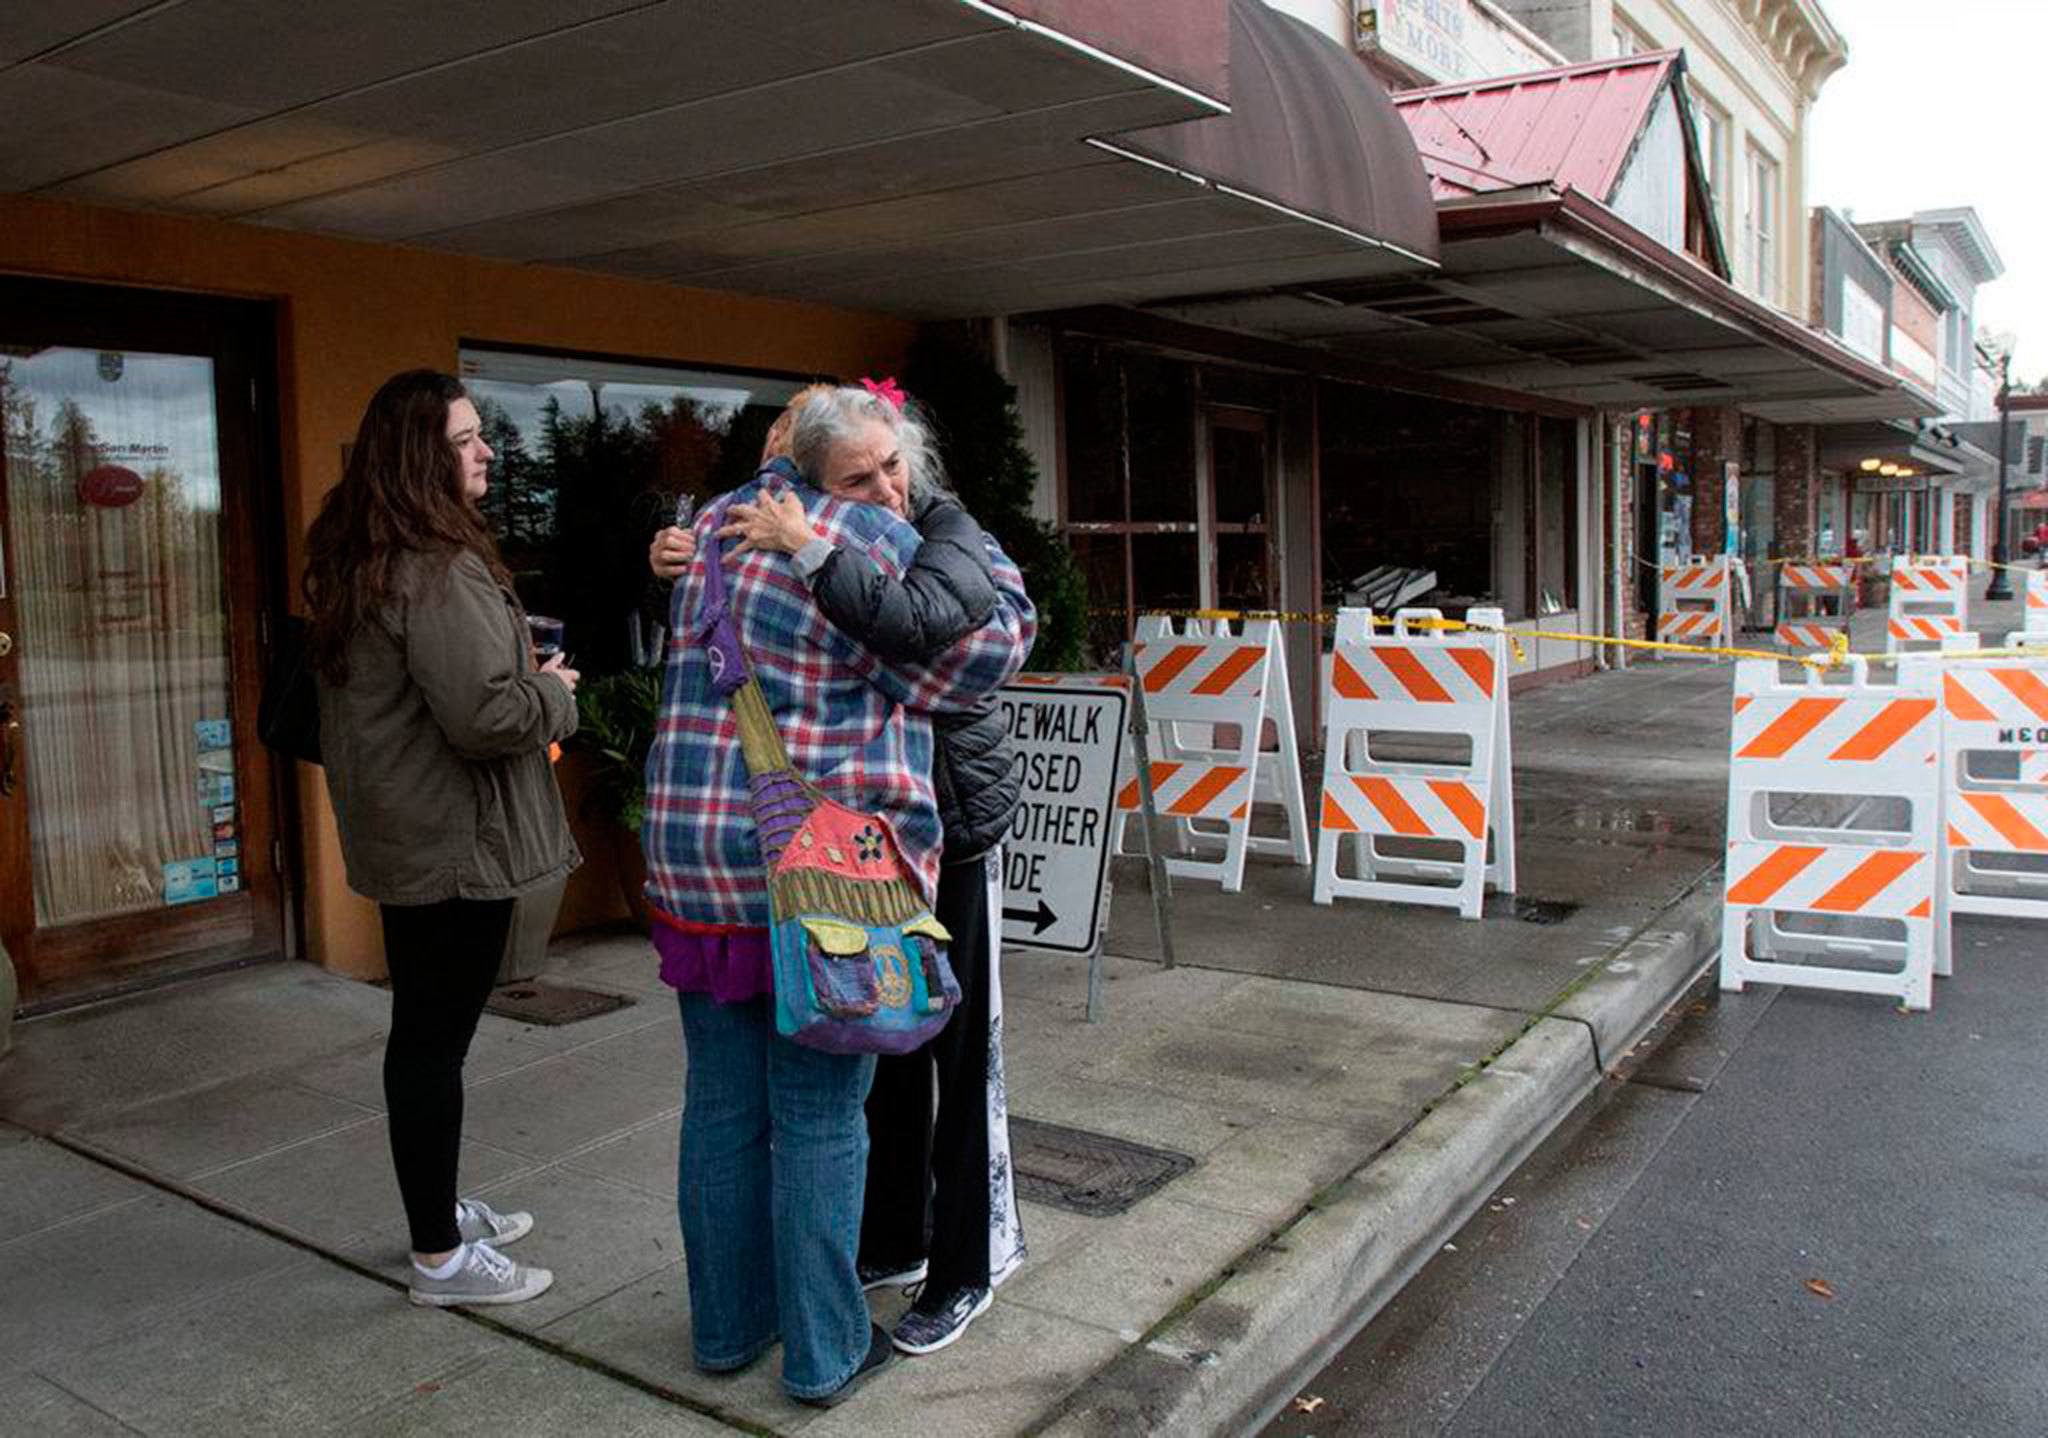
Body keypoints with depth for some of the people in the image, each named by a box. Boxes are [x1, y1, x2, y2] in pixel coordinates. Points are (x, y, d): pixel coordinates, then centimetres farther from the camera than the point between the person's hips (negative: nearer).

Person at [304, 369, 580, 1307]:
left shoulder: (359, 563, 11)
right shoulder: (440, 572, -22)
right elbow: (486, 713, -29)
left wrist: (528, 680, 13)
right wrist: (555, 692, -9)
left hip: (402, 836, 10)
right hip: (456, 842, -10)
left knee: (424, 1031, 20)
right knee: (435, 1038, 0)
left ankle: (436, 1206, 37)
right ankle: (441, 1257, 13)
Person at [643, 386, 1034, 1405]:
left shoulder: (720, 523, 10)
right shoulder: (888, 552, -10)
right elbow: (994, 643, -5)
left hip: (695, 856, 7)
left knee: (721, 1105, 16)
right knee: (820, 1117, 5)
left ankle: (725, 1325, 31)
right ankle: (822, 1353, 17)